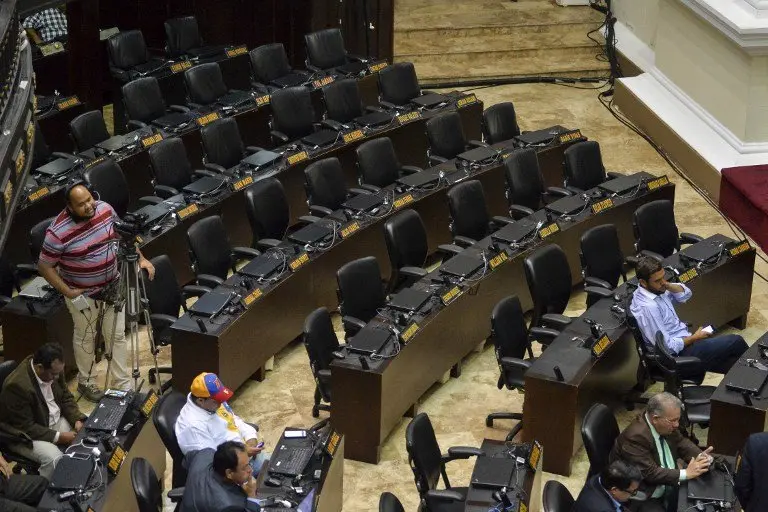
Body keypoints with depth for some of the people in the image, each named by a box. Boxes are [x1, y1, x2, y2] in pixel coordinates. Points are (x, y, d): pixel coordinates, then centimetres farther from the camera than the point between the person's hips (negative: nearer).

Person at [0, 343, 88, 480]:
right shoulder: (17, 385, -31)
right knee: (54, 459, -31)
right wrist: (58, 437, -26)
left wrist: (77, 419, -10)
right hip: (25, 434, -8)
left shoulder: (53, 370, -8)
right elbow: (26, 427, -26)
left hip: (55, 420, 8)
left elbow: (66, 398, 7)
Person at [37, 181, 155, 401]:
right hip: (83, 293, -4)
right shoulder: (59, 232, -28)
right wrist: (68, 292, -18)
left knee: (117, 335, 11)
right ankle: (84, 382, 36)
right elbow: (44, 266, -17)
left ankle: (123, 384, 24)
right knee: (85, 337, 15)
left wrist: (141, 258, -3)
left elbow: (123, 235, 6)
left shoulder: (105, 209, -12)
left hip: (112, 286, 5)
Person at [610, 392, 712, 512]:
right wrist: (686, 473, -25)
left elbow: (681, 443, 10)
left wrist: (701, 457, -10)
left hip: (667, 487, 8)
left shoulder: (666, 426, -4)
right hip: (642, 499, -8)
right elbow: (649, 473, -28)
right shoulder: (635, 437, -28)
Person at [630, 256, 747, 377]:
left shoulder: (656, 290, 1)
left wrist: (668, 285, -9)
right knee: (736, 342, -1)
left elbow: (685, 293, 11)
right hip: (679, 356, -9)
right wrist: (694, 338, -12)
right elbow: (667, 346, -26)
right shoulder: (647, 308, -28)